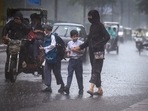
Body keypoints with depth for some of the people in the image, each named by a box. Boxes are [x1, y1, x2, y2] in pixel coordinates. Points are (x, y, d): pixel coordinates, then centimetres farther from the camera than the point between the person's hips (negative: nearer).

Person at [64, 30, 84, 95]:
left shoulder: (80, 43, -1)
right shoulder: (69, 43, 10)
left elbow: (82, 51, -7)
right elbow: (68, 50, 17)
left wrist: (75, 50, -17)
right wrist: (68, 54, -4)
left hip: (78, 60, -2)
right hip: (71, 60, 2)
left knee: (79, 75, 3)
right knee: (69, 74, -9)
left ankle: (81, 89, 10)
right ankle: (67, 87, -22)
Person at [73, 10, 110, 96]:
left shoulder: (100, 26, -7)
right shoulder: (92, 26, 18)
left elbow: (107, 37, -16)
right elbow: (89, 40, 24)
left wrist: (98, 44, -22)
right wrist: (80, 47, 18)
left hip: (98, 51, -8)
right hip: (92, 51, 8)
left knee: (96, 70, -14)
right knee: (95, 70, 8)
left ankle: (91, 88, -25)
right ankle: (99, 89, 13)